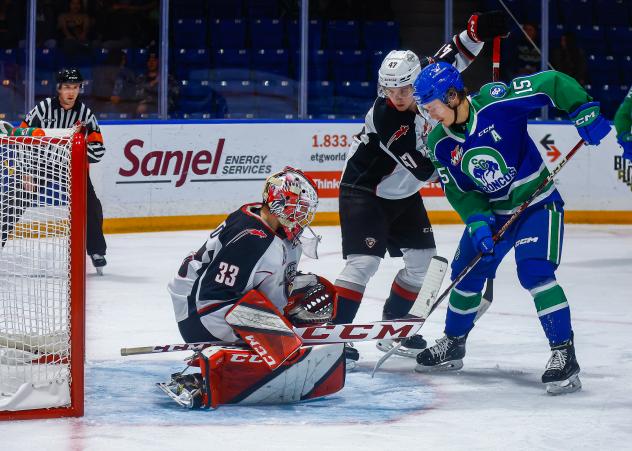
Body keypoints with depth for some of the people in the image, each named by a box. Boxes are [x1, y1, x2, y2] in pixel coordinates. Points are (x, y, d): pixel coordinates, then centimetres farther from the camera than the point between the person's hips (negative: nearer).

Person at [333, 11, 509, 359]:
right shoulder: (384, 116, -31)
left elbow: (454, 56, 3)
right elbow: (423, 169, -31)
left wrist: (479, 30, -12)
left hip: (403, 193, 8)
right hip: (364, 190, -8)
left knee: (422, 261, 8)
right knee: (363, 261, -20)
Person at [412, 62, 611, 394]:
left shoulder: (495, 102, -25)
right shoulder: (439, 144, -7)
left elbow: (553, 83, -22)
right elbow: (458, 190, -3)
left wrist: (585, 114, -30)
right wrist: (478, 223, -18)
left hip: (538, 201, -7)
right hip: (492, 210, 7)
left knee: (534, 272, -23)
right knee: (466, 273, 12)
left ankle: (563, 353, -19)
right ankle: (453, 345, 33)